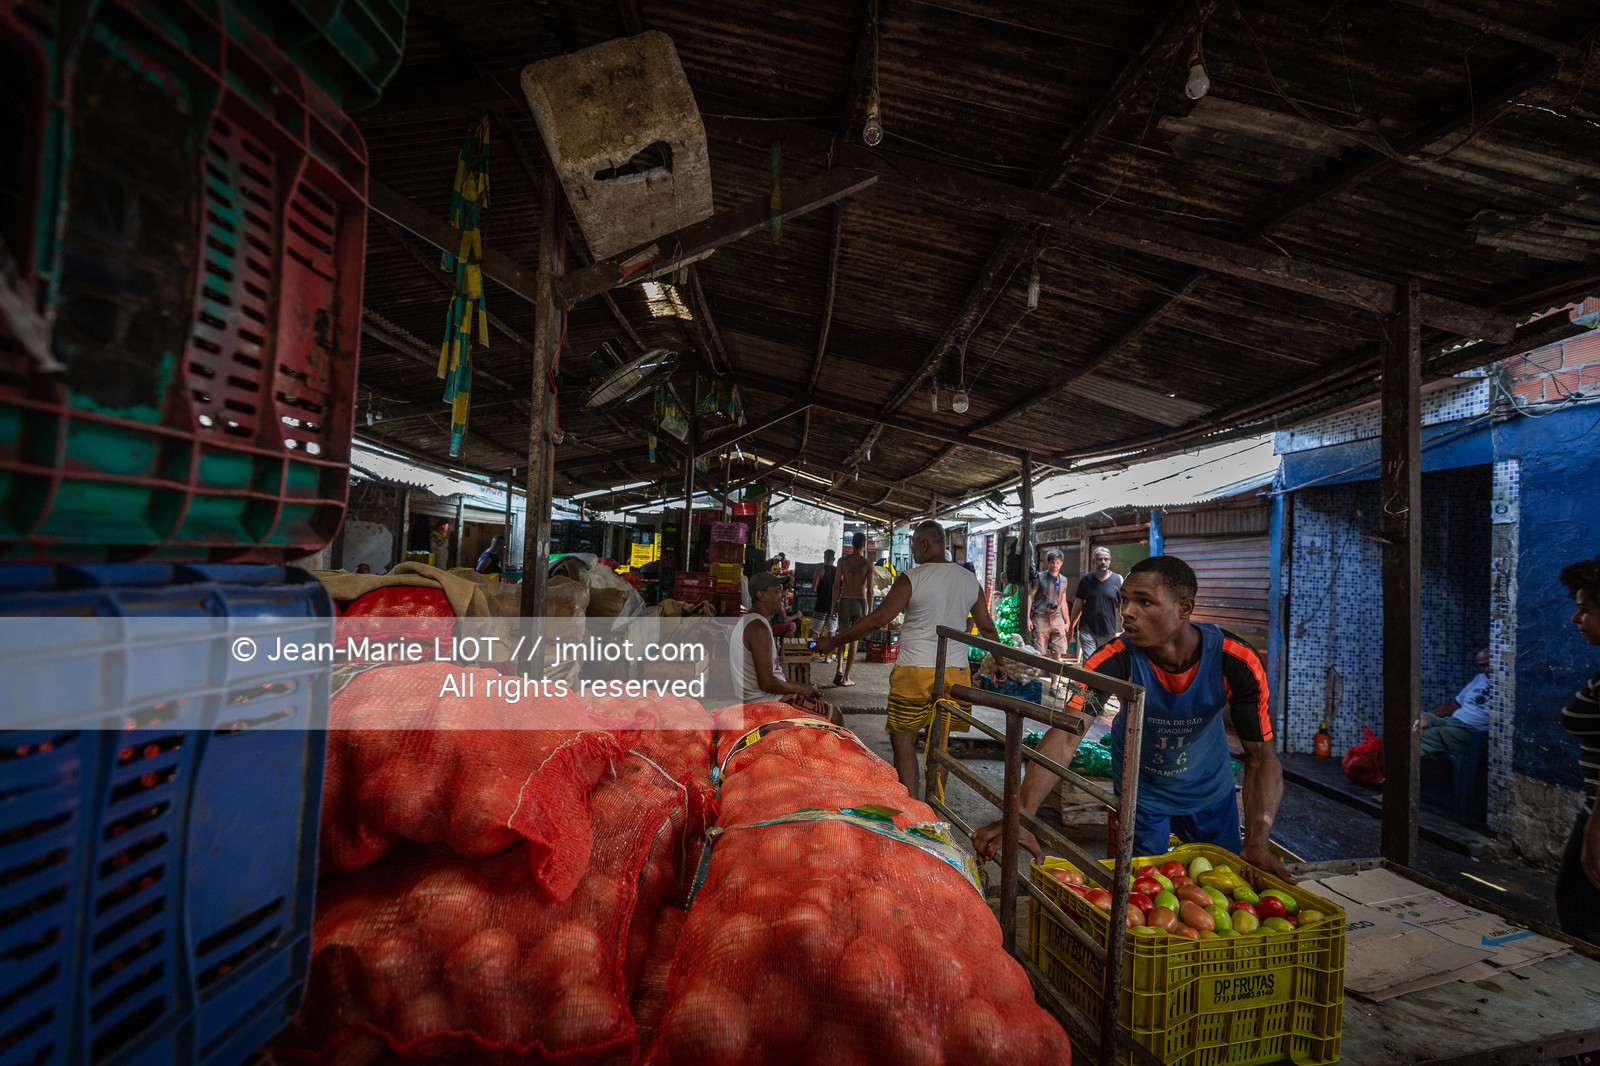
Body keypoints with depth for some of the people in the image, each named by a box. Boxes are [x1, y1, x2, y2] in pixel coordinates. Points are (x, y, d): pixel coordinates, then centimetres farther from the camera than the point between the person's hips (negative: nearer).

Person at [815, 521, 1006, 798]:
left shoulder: (911, 579, -10)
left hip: (914, 671, -5)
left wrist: (833, 641, -3)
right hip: (955, 671, 5)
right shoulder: (970, 580, 6)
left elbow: (877, 619, -11)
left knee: (903, 741, 6)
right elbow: (987, 627, 13)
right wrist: (999, 661, 30)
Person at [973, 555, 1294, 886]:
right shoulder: (1116, 659, -32)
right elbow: (1065, 735, -41)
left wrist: (1256, 843, -32)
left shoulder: (1236, 660, -27)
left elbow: (1261, 756, -20)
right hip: (1140, 792, -2)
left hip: (1210, 790, 2)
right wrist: (1021, 815, -52)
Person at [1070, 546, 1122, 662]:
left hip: (1108, 632, 1)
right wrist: (1071, 627, 10)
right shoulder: (1086, 579, 4)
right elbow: (1078, 604, 9)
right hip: (1087, 630, 0)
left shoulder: (1117, 580, 2)